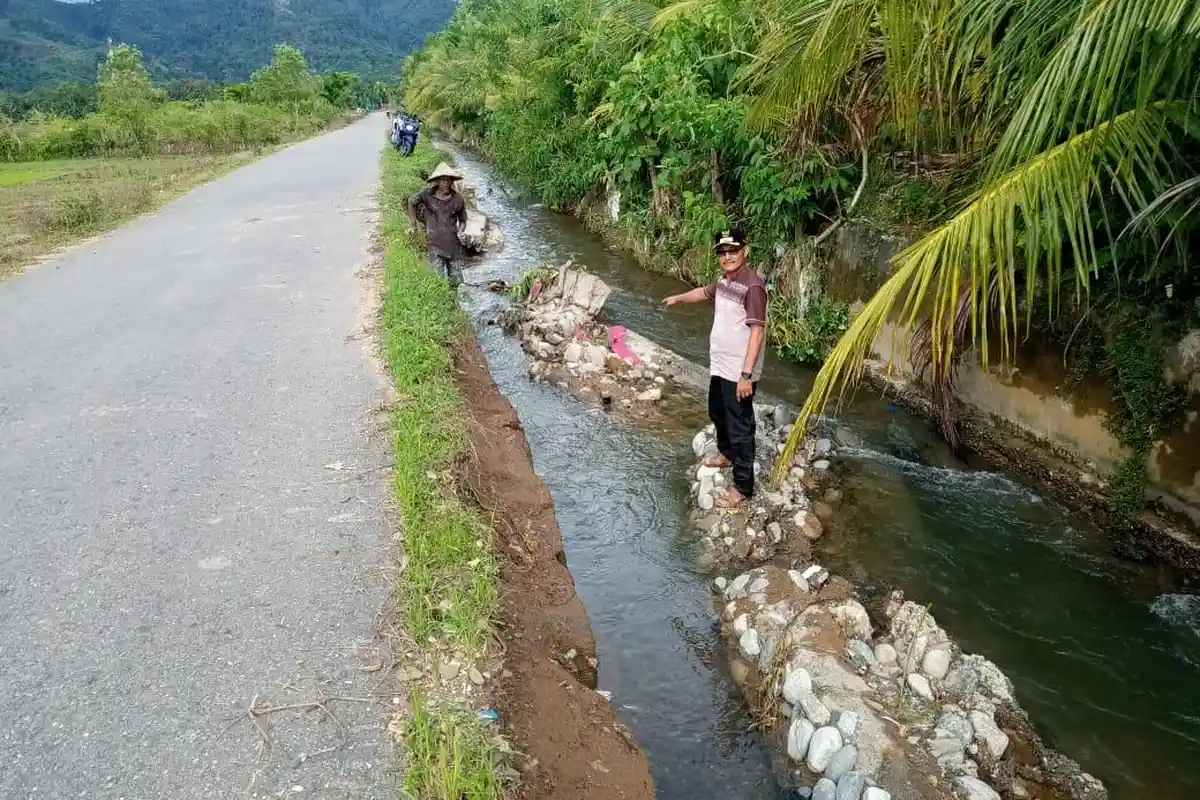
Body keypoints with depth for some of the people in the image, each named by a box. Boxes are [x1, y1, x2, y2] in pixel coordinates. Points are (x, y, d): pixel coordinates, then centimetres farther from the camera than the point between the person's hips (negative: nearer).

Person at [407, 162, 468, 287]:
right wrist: (413, 224, 16)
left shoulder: (458, 199, 0)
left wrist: (460, 231, -5)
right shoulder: (427, 194, -4)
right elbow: (411, 202, 15)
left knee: (456, 282, 8)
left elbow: (463, 220, 15)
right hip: (435, 245, -2)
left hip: (453, 244, 2)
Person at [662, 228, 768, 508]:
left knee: (740, 426, 0)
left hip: (739, 371, -9)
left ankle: (743, 485, 11)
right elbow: (705, 292, 29)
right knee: (717, 412, 27)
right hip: (719, 365, 9)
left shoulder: (753, 285, -22)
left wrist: (746, 374, -28)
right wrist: (678, 298, 45)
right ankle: (726, 453, 51)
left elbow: (757, 331, -25)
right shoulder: (724, 279, 5)